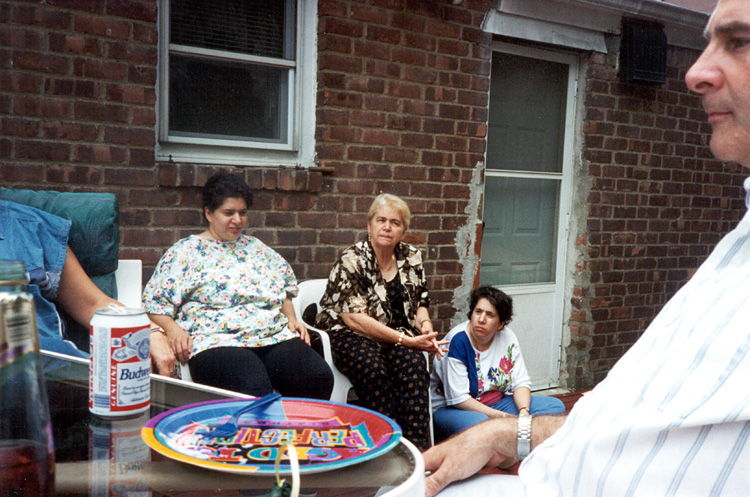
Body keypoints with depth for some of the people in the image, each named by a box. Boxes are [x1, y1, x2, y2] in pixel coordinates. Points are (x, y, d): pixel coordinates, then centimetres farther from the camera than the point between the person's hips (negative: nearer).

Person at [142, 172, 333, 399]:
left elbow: (285, 287, 33)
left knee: (320, 378, -23)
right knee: (255, 391, -37)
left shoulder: (255, 247, 26)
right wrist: (173, 329, -13)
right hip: (216, 342, -5)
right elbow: (155, 302, 5)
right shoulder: (185, 251, 11)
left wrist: (292, 318, 15)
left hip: (276, 337, 5)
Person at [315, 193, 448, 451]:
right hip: (350, 336, -4)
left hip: (398, 335, 4)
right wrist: (405, 339, -21)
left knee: (413, 362, -29)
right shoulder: (351, 260, -9)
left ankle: (417, 447, -28)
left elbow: (420, 303, 17)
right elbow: (354, 318, -16)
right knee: (372, 367, -35)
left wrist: (425, 326, -8)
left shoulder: (411, 258, 9)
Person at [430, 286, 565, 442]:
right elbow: (458, 398, -22)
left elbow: (521, 382, 2)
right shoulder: (457, 341, -19)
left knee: (556, 406, -7)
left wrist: (524, 412, -19)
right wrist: (502, 417, -23)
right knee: (478, 422, -42)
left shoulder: (508, 337, -1)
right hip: (450, 408, -6)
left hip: (497, 403, 7)